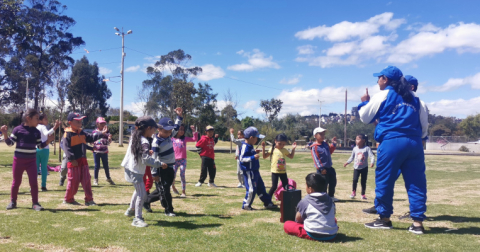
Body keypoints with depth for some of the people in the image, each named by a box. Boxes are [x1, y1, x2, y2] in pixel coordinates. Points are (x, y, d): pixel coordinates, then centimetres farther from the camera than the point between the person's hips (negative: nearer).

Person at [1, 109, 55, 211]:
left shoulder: (36, 132, 4)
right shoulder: (18, 129, -7)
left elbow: (40, 146, 9)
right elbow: (10, 143, -4)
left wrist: (48, 141, -6)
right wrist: (5, 134, -18)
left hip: (31, 161, 2)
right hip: (18, 160, -2)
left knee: (34, 182, -2)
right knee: (16, 182, 10)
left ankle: (35, 203, 6)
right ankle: (13, 201, 27)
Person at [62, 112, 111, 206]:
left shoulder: (82, 133, 14)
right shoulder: (67, 134, -9)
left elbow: (91, 138, 16)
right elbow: (66, 148, -16)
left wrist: (103, 135, 4)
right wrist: (72, 159, -23)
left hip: (83, 160, 7)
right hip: (74, 162, -7)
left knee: (86, 180, 5)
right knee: (73, 181, 1)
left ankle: (89, 200, 9)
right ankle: (68, 199, 19)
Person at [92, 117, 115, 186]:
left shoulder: (107, 131, 5)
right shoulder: (94, 132, 2)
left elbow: (108, 142, 5)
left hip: (104, 151, 1)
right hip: (96, 151, -1)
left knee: (106, 165, 7)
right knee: (97, 166, 1)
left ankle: (108, 178, 22)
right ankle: (95, 179, 14)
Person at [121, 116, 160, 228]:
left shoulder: (135, 136, 6)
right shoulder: (144, 142, -23)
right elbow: (145, 159, -30)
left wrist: (148, 152, 12)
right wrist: (159, 164, -26)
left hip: (129, 167, 10)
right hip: (136, 171, -10)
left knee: (139, 190, 27)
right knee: (142, 194, -6)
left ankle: (131, 210, 41)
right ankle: (137, 219, -3)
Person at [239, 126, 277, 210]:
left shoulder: (250, 146, 11)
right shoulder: (245, 147, -19)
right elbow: (242, 159, -25)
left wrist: (255, 152, 14)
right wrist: (253, 157, -29)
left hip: (255, 171, 11)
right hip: (249, 171, -11)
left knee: (261, 187, 17)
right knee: (251, 189, -6)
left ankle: (268, 202, 28)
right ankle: (246, 205, 9)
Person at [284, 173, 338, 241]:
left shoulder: (305, 201, -2)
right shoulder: (330, 200, 8)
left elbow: (298, 219, 7)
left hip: (314, 235, -5)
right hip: (332, 235, 5)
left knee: (286, 224, 6)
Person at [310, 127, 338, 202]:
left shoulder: (325, 144, 8)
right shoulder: (315, 147, -15)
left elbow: (330, 151, 23)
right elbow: (316, 158, -19)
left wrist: (334, 144, 11)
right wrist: (321, 168, -22)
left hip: (329, 168, 8)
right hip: (322, 169, -8)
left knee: (333, 182, 18)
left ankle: (331, 196, 33)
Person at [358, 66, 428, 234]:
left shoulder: (383, 95, 4)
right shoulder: (414, 98, 19)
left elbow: (365, 117, 10)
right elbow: (424, 124, 16)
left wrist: (364, 102, 26)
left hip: (391, 143, -5)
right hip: (415, 144, 5)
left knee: (384, 181, 6)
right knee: (416, 183, 6)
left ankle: (384, 218, 13)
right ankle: (418, 222, 5)